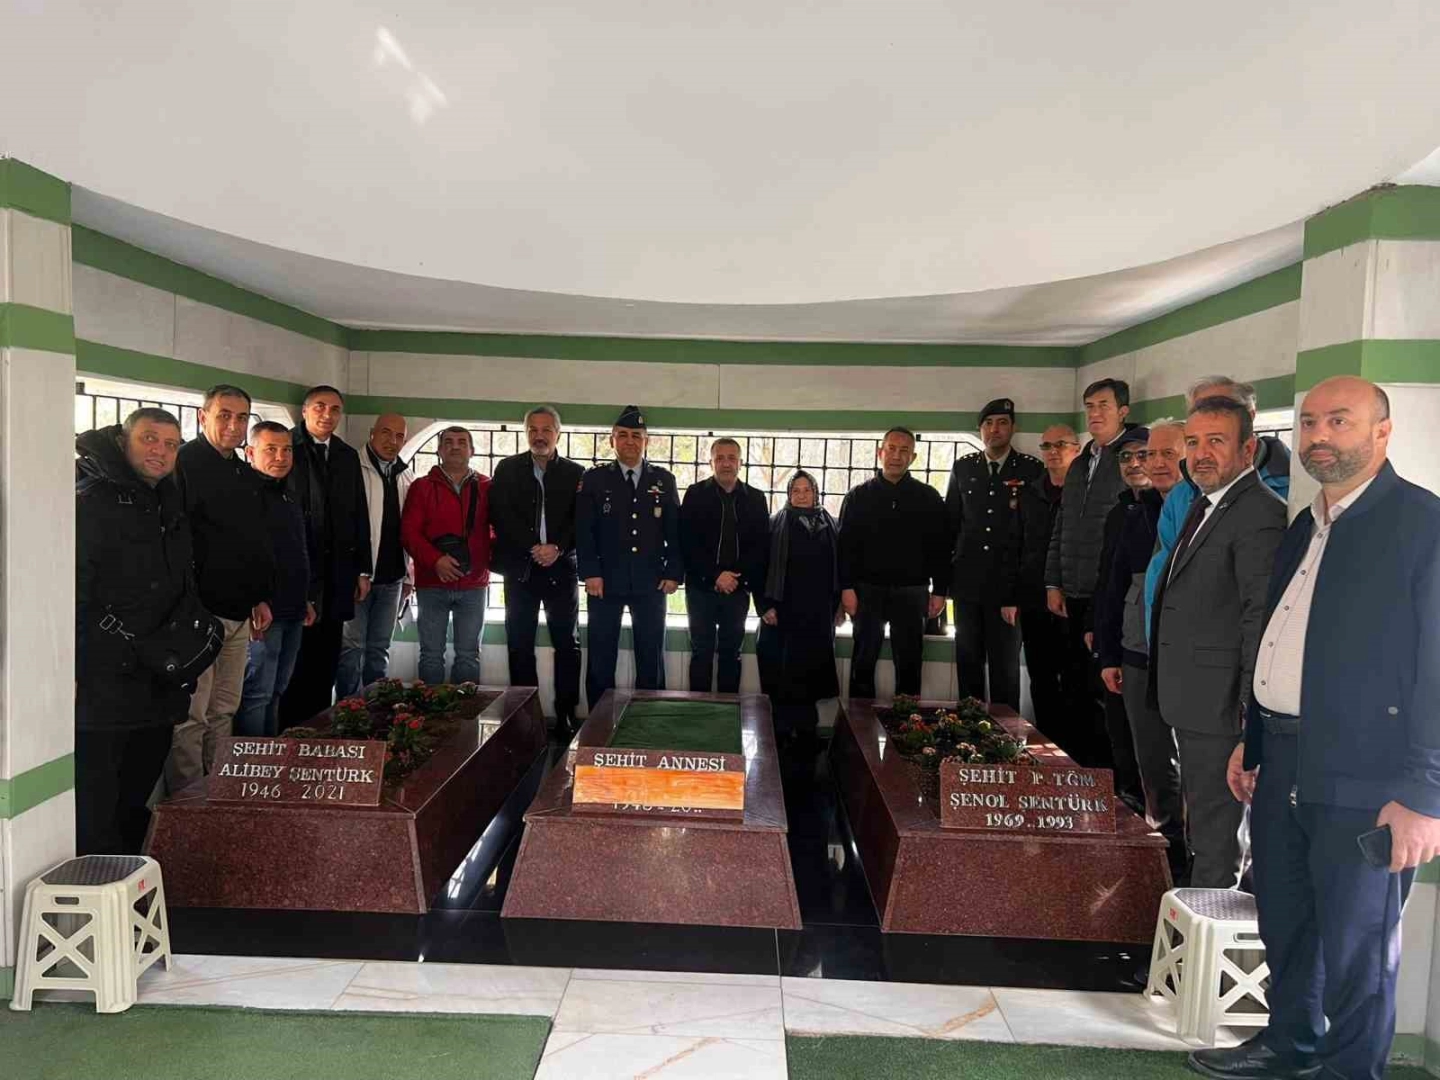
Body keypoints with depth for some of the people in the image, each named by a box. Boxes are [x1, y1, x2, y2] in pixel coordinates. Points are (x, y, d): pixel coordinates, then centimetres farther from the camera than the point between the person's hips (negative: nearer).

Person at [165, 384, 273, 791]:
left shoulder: (246, 475, 17)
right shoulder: (185, 463, -9)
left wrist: (261, 597, 20)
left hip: (239, 612, 8)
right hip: (199, 612, -8)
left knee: (224, 711, 14)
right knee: (191, 716, -3)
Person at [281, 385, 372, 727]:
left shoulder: (348, 456, 14)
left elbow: (359, 516, 15)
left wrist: (363, 569, 12)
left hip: (336, 573, 5)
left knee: (326, 660, 8)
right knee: (294, 661, 2)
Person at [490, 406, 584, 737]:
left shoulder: (575, 473, 7)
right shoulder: (508, 469, 7)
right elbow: (500, 515, -3)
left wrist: (557, 548, -16)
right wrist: (533, 549, -13)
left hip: (561, 568, 0)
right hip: (520, 568, 0)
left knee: (567, 644, 1)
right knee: (520, 644, 3)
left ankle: (565, 715, 8)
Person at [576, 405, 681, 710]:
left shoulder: (664, 480, 8)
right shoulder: (593, 478, 4)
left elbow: (675, 531, 7)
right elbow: (583, 530, -1)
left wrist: (673, 573, -2)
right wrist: (590, 573, -11)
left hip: (651, 583, 1)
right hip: (606, 581, -1)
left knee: (651, 659, 7)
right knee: (601, 659, 4)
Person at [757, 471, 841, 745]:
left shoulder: (830, 525, 9)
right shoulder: (776, 524, 2)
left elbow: (839, 566, 10)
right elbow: (762, 566, -2)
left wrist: (839, 604, 5)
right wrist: (765, 605, -10)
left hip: (818, 611, 2)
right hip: (784, 608, -2)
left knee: (811, 668, 6)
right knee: (782, 669, 0)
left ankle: (806, 728, 15)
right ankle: (782, 728, 8)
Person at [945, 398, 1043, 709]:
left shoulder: (1032, 469, -1)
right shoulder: (963, 468, 8)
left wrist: (1021, 591, -7)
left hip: (1009, 585, -3)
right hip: (968, 583, 3)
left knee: (1005, 668, 4)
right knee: (968, 663, 10)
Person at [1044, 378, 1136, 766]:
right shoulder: (1079, 464, 18)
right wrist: (1054, 583, 12)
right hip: (1074, 596, 7)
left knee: (1102, 688, -2)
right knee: (1076, 688, 13)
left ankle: (1102, 763, 8)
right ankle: (1072, 759, 22)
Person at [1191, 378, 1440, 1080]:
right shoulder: (1304, 527, 14)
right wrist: (1251, 738, 20)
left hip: (1363, 782, -7)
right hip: (1282, 766, 7)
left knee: (1355, 949, 8)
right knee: (1284, 923, 21)